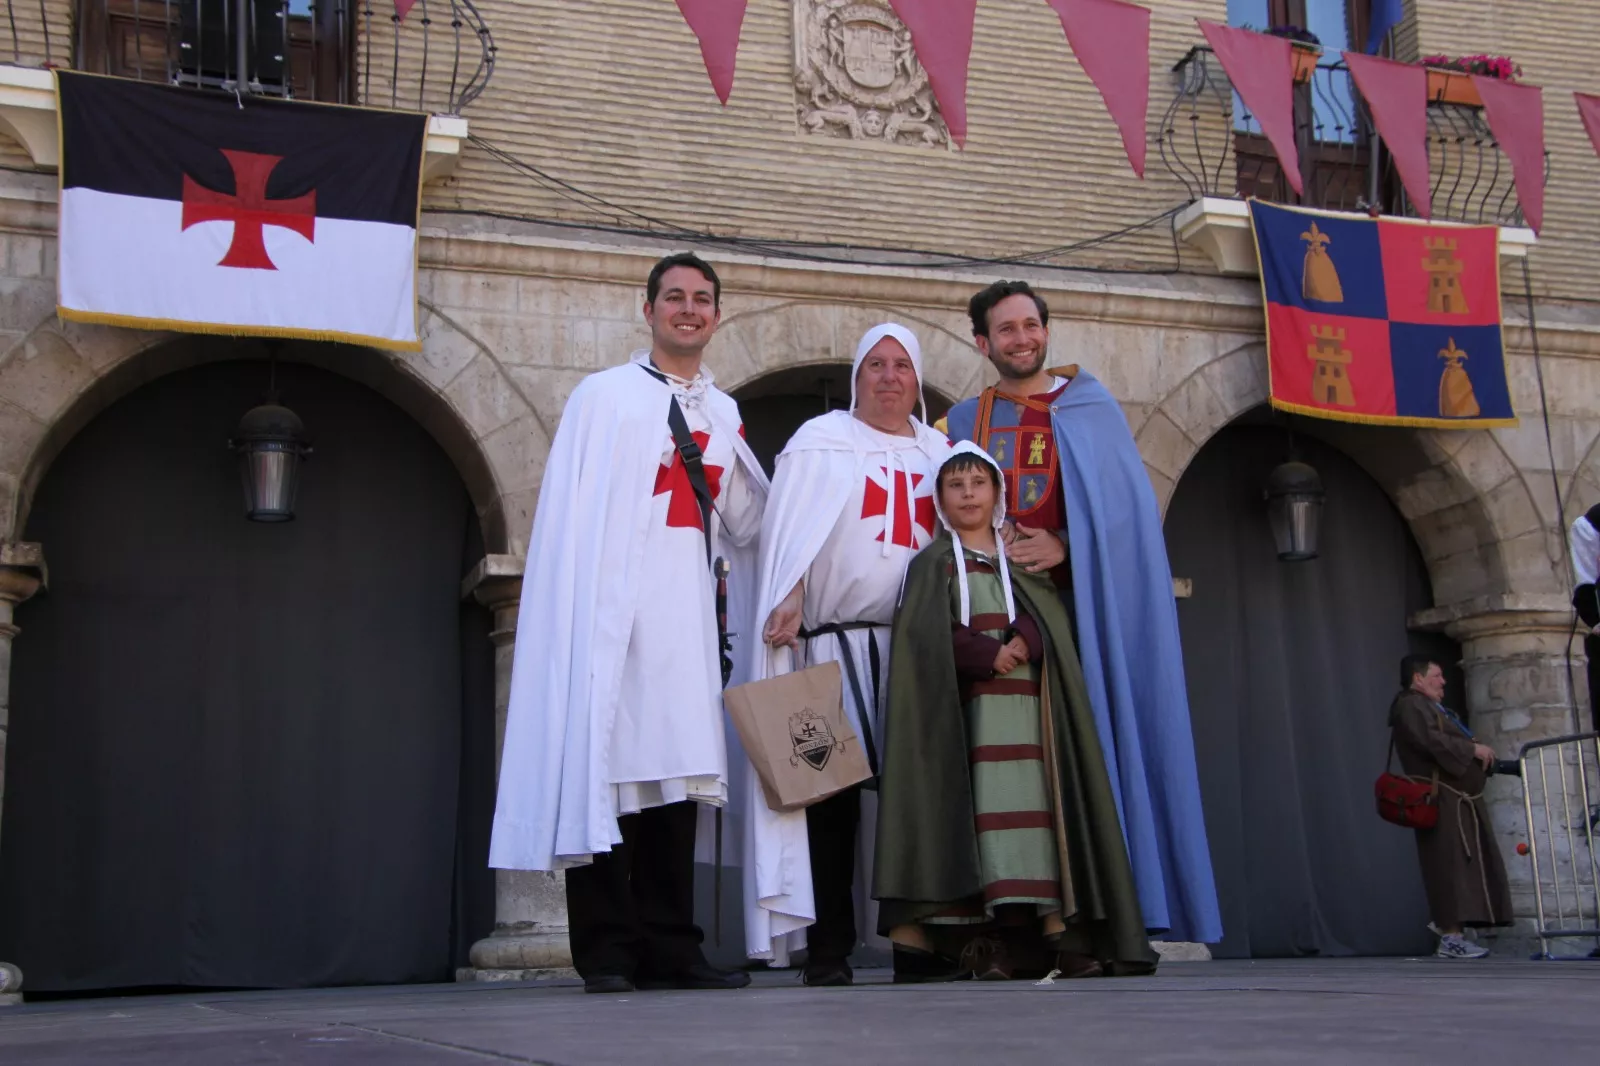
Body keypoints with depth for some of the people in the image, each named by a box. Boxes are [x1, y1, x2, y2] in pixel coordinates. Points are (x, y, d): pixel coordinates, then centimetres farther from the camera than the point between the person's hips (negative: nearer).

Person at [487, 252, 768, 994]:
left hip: (686, 613, 5)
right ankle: (606, 952, -1)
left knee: (675, 767, 4)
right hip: (613, 608, -5)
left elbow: (745, 528, 19)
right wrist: (580, 616, -11)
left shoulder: (723, 414, 19)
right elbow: (569, 514, -2)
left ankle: (669, 949, 9)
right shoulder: (604, 396, 5)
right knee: (606, 768, -6)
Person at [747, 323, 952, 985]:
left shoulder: (939, 452, 20)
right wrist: (790, 601, -16)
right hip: (838, 641, -3)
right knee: (836, 789, -9)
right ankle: (828, 949, -5)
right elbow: (793, 529, -2)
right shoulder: (823, 441, 9)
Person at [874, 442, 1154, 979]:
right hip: (966, 710, -2)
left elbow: (1050, 616, 7)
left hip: (1023, 707, 3)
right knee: (981, 806, -11)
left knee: (1035, 803, -8)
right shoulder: (933, 563, 11)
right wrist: (988, 654, -12)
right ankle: (986, 942, -13)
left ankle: (1055, 925, -11)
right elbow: (928, 634, -1)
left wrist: (1025, 642, -13)